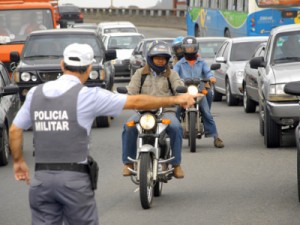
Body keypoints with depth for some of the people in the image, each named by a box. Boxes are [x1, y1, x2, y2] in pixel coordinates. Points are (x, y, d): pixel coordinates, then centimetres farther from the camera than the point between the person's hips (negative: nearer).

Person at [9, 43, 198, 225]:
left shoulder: (36, 93, 6)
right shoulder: (87, 96, -7)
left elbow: (15, 130, 10)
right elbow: (136, 102, -3)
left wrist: (18, 161, 25)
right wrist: (176, 100, 5)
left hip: (42, 177, 4)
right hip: (74, 178, -4)